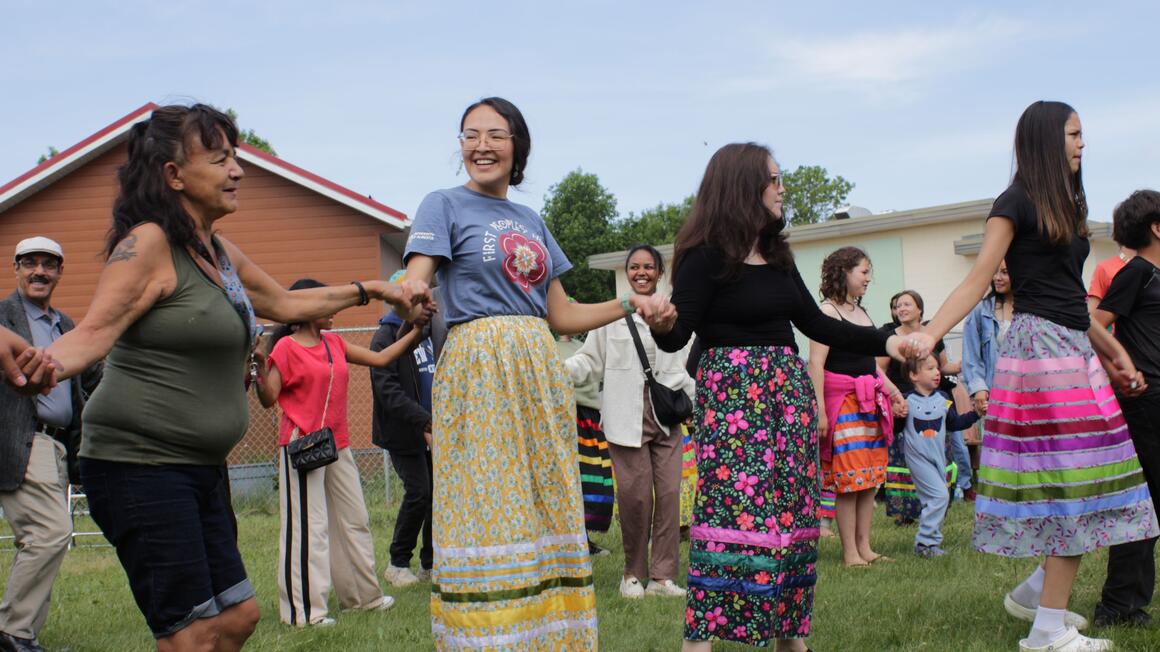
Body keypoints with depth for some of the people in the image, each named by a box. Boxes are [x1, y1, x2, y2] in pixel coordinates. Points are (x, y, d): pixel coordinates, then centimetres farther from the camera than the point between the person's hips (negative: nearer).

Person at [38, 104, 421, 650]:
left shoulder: (221, 253, 14)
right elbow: (95, 332, -22)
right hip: (139, 465, -9)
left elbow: (284, 304, 29)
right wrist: (43, 367, -43)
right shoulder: (149, 243, -12)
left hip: (199, 469, 9)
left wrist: (368, 290, 33)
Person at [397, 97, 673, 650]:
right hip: (478, 370, -6)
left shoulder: (532, 221, 19)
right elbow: (414, 283, -11)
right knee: (487, 513, -8)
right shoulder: (445, 205, 3)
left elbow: (561, 316, 20)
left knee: (545, 511, 5)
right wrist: (411, 297, -34)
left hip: (539, 371, 6)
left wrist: (630, 304, 10)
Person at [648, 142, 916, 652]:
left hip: (788, 389, 7)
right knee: (733, 508, -14)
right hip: (731, 392, -7)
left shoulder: (777, 256, 14)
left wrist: (885, 343, 19)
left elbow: (816, 323, 20)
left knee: (791, 510, 5)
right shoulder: (706, 256, -8)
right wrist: (660, 323, -36)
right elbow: (679, 335, -13)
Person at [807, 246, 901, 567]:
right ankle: (850, 553, -4)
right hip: (842, 400, -8)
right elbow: (816, 364, -15)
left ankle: (864, 547, 12)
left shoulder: (862, 312, 19)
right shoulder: (828, 311, -8)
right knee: (848, 478, -8)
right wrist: (819, 410, -22)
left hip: (871, 402, 8)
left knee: (870, 477, 7)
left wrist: (891, 389, 16)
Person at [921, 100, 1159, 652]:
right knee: (1074, 480, -10)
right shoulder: (1017, 203, -6)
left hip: (1074, 349, 9)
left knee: (1080, 481, 7)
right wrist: (926, 338, -25)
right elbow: (976, 282, -12)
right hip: (1039, 345, -9)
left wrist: (1113, 353, 23)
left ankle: (1035, 592, 22)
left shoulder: (1065, 206, 19)